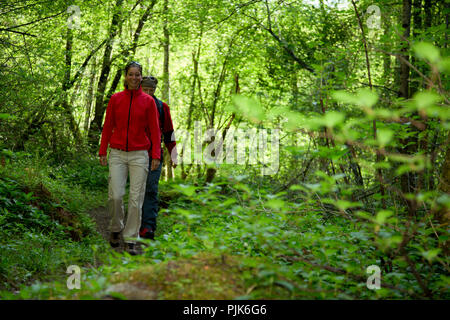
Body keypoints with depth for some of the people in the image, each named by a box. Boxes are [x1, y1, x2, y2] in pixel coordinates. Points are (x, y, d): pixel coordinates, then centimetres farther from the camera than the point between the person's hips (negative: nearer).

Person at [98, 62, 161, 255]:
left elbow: (154, 129, 2)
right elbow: (107, 127, 9)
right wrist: (102, 152, 5)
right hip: (117, 154, 1)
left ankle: (131, 239, 7)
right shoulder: (115, 99, 5)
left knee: (136, 198, -2)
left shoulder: (148, 101, 2)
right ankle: (115, 229, 21)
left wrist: (156, 155, -5)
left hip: (139, 155, 0)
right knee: (115, 195, -7)